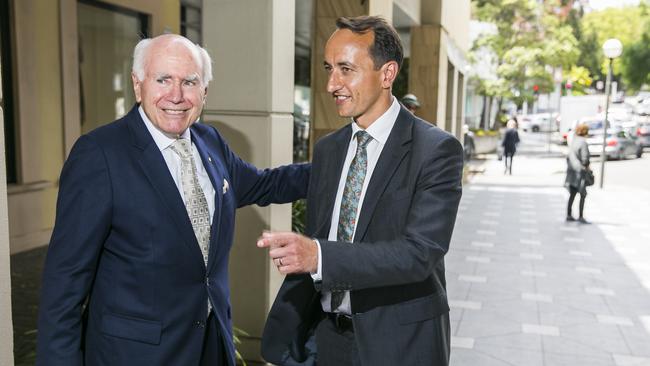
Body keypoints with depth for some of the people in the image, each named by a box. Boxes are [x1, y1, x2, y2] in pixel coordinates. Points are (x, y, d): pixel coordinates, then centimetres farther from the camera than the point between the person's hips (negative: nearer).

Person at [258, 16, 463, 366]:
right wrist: (289, 336, 5)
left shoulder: (436, 149, -15)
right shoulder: (326, 149, 4)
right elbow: (311, 249, 7)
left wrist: (319, 256, -36)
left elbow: (420, 253, -24)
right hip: (329, 336, 5)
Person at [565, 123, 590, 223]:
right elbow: (584, 158, -18)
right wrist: (587, 167, -1)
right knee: (583, 194, -3)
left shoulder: (573, 141, 9)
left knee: (572, 194, 14)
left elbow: (568, 156, 13)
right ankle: (581, 216, -5)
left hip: (572, 170, 8)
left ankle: (569, 215, 17)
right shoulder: (583, 142, -14)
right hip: (580, 171, -8)